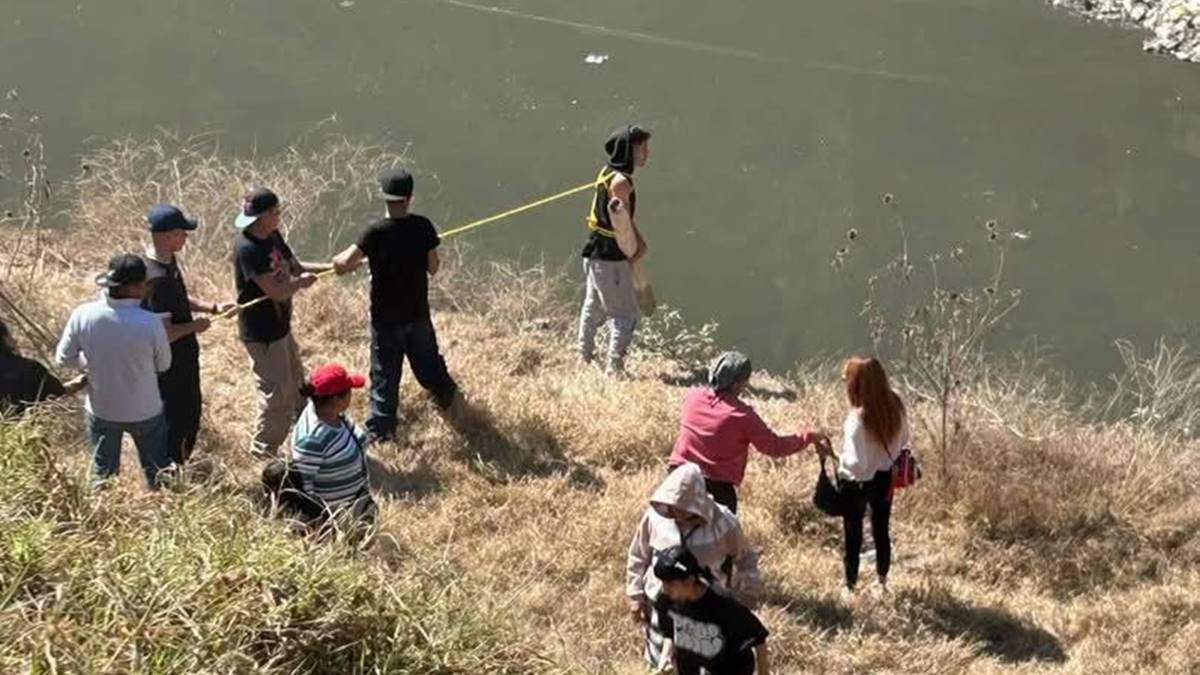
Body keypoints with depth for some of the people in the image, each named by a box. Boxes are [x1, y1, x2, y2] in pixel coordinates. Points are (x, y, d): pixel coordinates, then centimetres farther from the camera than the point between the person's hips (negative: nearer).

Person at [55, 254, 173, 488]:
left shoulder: (82, 315, -19)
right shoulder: (151, 323, -26)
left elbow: (64, 358, -6)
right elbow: (163, 364, -9)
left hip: (101, 410, 3)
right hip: (144, 412, -2)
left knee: (102, 474, 20)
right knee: (158, 476, 18)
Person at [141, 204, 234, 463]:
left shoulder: (168, 262, 0)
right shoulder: (157, 278, -32)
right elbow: (162, 334, -31)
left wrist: (213, 308, 5)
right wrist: (195, 326, -16)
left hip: (183, 359, 10)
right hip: (171, 366, -10)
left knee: (190, 413, 24)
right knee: (177, 422, 6)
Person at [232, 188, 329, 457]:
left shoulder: (272, 237, 1)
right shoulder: (247, 249, -29)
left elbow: (295, 266, 10)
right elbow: (277, 291, -30)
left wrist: (331, 267, -2)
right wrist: (300, 282, -11)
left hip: (280, 326, 10)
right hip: (261, 333, -10)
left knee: (297, 384, 25)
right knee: (277, 394, 2)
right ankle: (264, 451, 18)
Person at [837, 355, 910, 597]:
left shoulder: (857, 419, -32)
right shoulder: (895, 406, -12)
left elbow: (856, 464, -30)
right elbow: (903, 441, 4)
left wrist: (837, 457, -13)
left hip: (858, 483, -6)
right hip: (885, 478, 6)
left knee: (853, 536, 14)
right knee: (881, 530, 23)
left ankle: (850, 587, 29)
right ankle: (882, 582, 39)